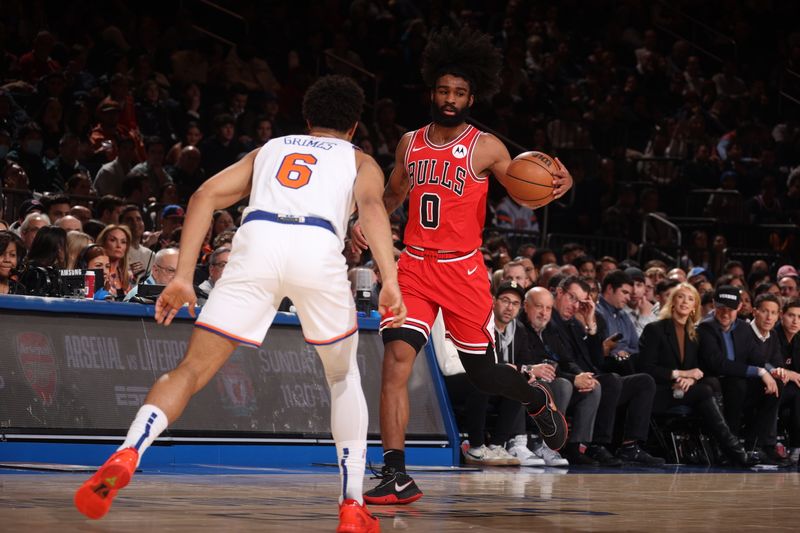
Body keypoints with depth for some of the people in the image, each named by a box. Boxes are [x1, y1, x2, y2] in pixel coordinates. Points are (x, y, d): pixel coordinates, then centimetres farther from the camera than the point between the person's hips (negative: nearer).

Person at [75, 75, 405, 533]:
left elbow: (206, 196, 20)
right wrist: (390, 280, -7)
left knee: (194, 369, 2)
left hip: (257, 241, 1)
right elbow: (371, 205, 5)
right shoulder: (360, 161, 30)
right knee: (344, 377, 21)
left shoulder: (270, 149, 36)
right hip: (319, 247, -1)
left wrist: (183, 277, 15)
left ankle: (126, 456, -24)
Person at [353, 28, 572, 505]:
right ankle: (396, 476, -16)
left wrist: (555, 186, -25)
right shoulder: (411, 143, 8)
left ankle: (538, 398, 44)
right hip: (415, 266, 2)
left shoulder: (486, 148, -4)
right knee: (397, 358, -17)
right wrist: (368, 220, 7)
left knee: (483, 373, 8)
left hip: (462, 269, -2)